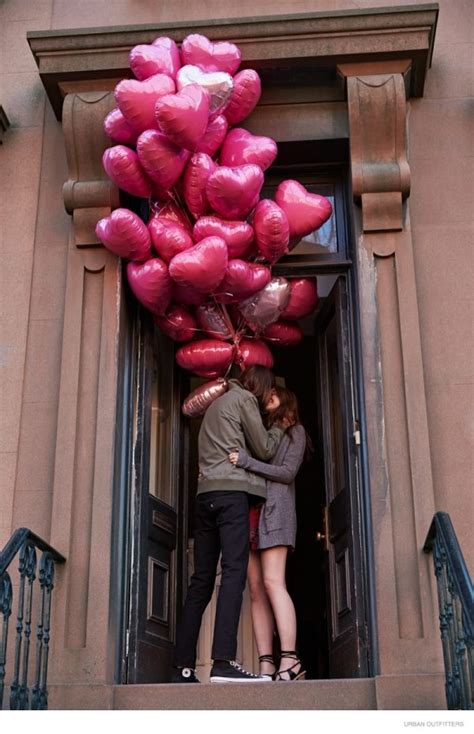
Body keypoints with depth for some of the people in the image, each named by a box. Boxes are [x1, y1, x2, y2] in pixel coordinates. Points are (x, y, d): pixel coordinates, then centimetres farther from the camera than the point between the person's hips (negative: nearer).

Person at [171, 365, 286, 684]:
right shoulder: (244, 399, 5)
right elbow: (265, 450, 4)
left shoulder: (218, 402, 30)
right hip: (232, 491, -8)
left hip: (206, 493, 8)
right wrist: (279, 427, 21)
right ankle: (224, 662, -27)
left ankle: (183, 667, 0)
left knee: (202, 579, 4)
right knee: (234, 571, -16)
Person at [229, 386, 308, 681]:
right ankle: (266, 665, -7)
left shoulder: (294, 431, 11)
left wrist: (247, 461, -12)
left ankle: (290, 662, -20)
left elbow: (288, 472, -3)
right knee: (256, 589, -4)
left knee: (272, 582, -18)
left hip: (273, 509, -6)